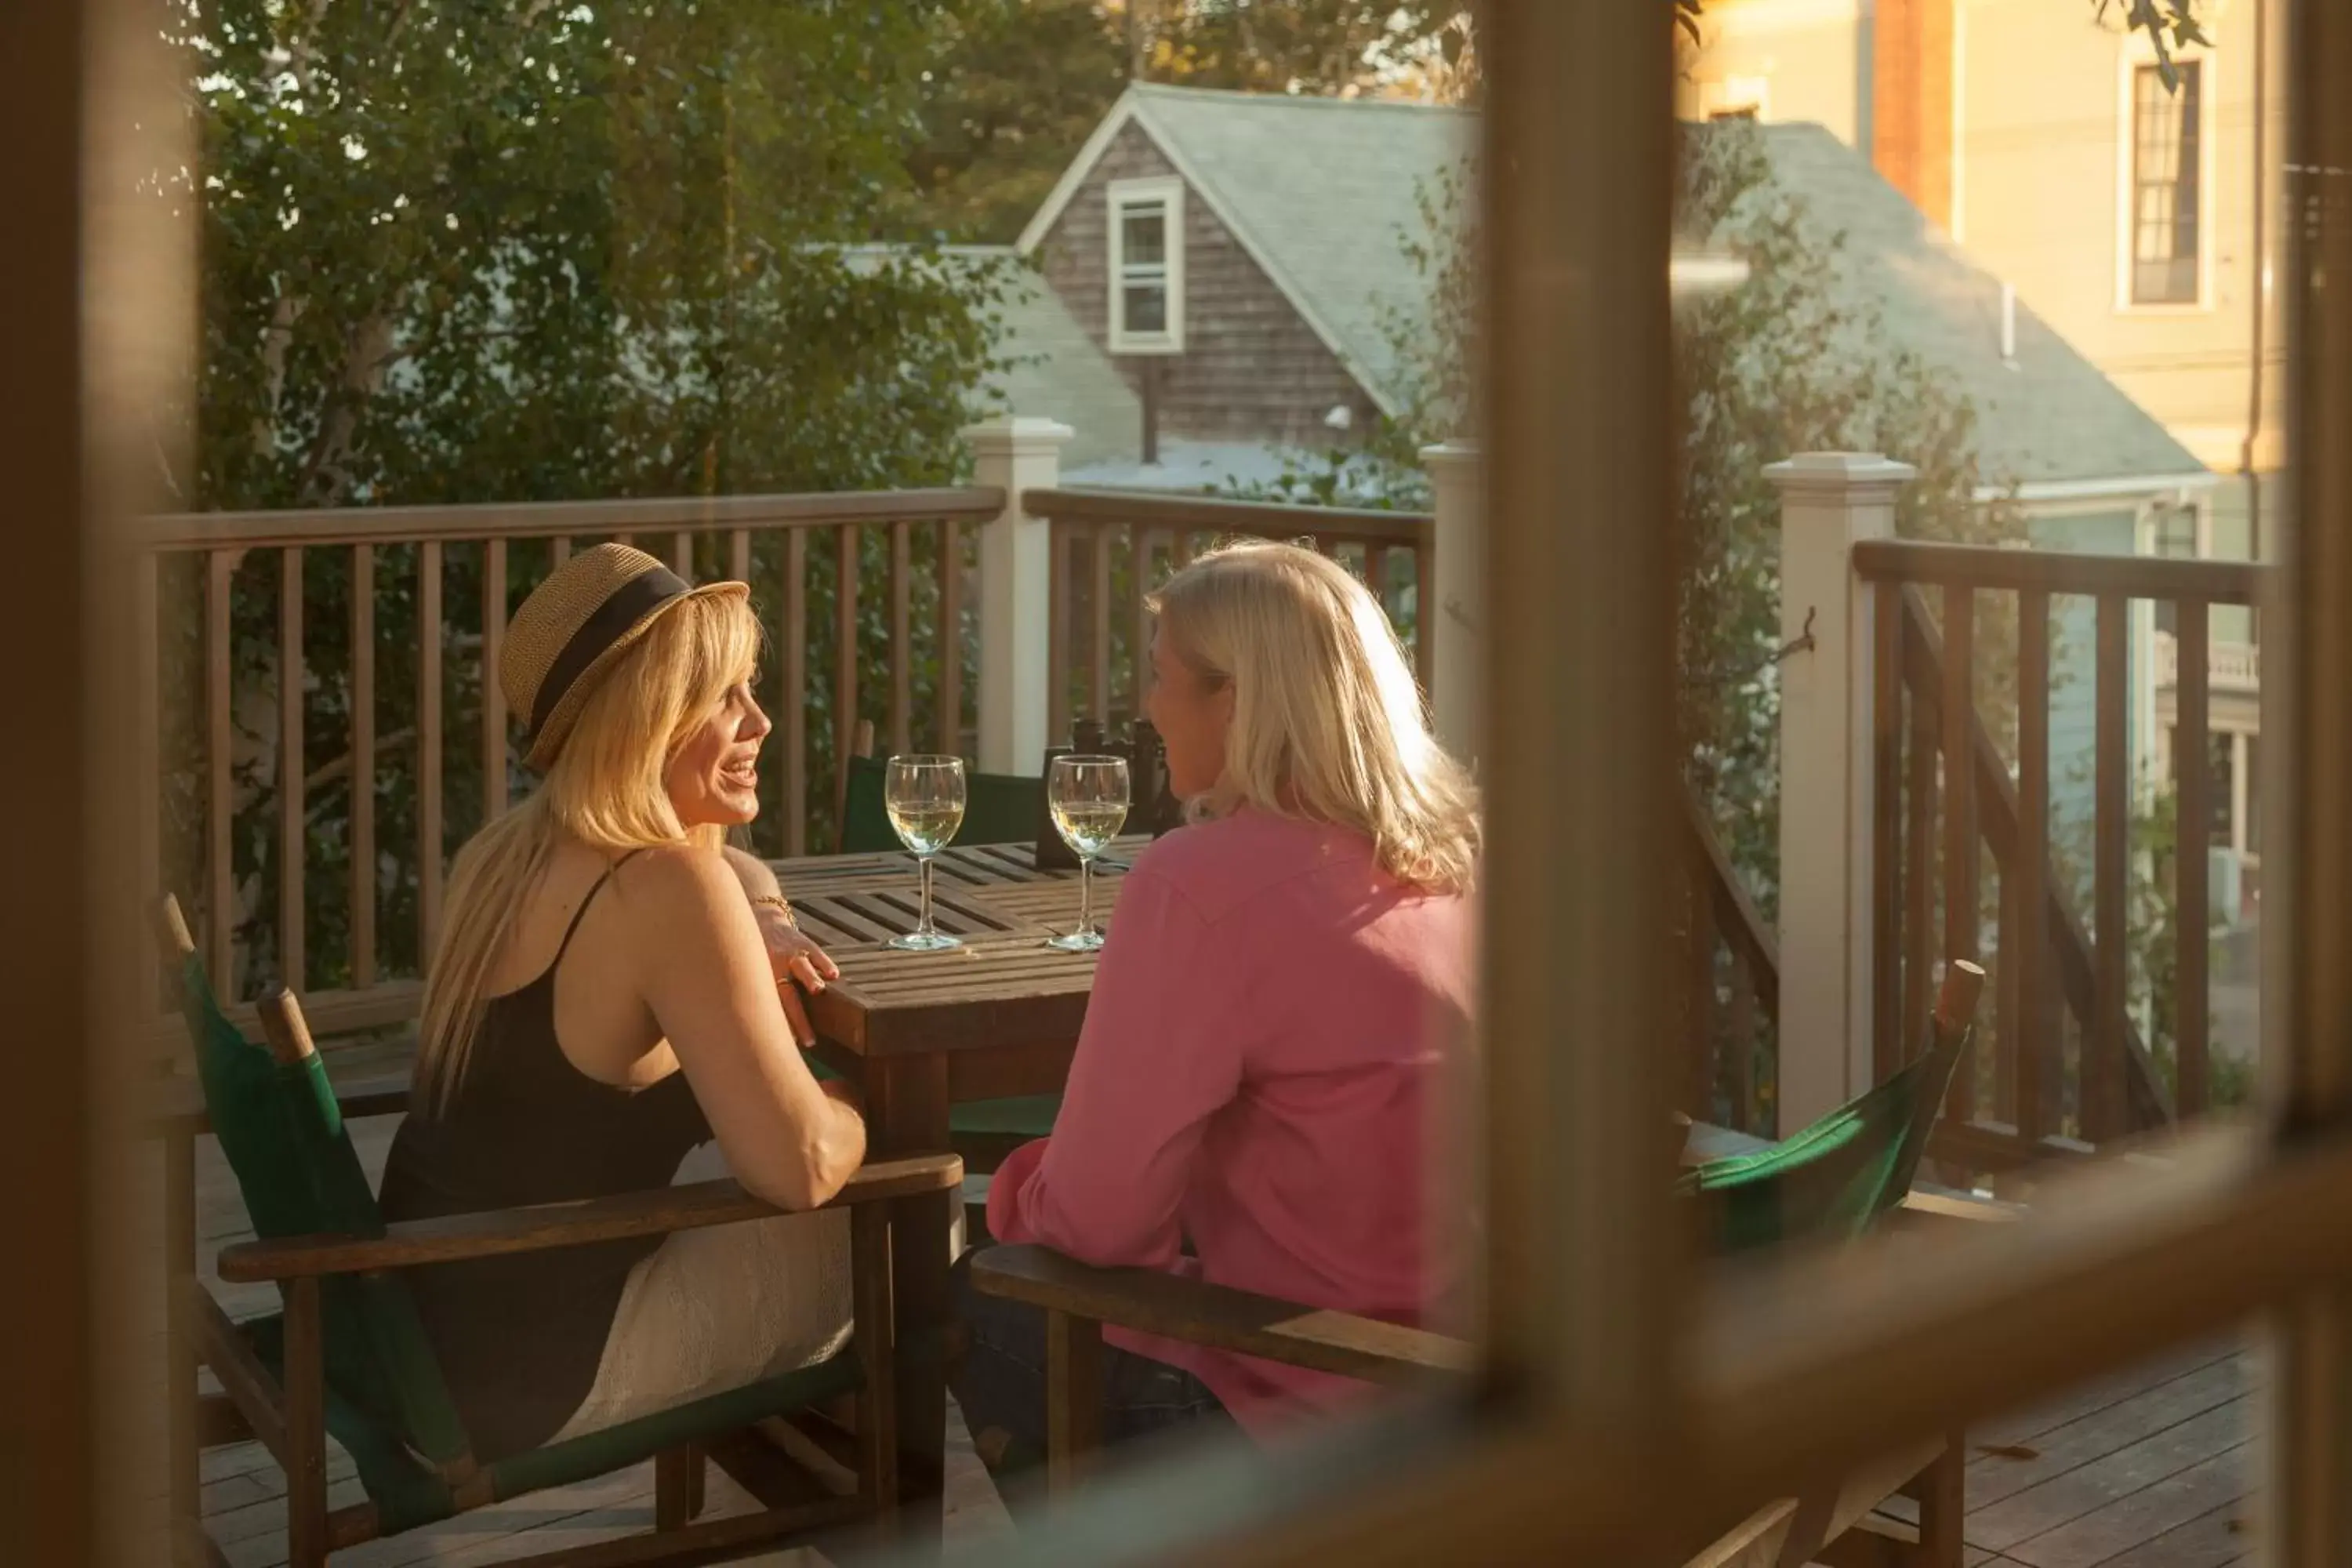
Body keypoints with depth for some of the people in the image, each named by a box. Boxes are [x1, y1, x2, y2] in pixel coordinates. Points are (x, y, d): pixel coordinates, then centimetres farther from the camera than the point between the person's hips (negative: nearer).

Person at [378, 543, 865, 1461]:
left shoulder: (506, 850, 6)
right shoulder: (667, 890, -22)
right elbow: (800, 1165, -25)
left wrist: (761, 930, 4)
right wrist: (860, 1113, -3)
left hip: (433, 1314, 9)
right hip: (528, 1369, -9)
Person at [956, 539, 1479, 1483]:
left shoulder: (1204, 886, -20)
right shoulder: (1462, 853, 2)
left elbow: (1094, 1221, -16)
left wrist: (1020, 1191, 7)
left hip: (1308, 1422, -7)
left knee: (981, 1303, 16)